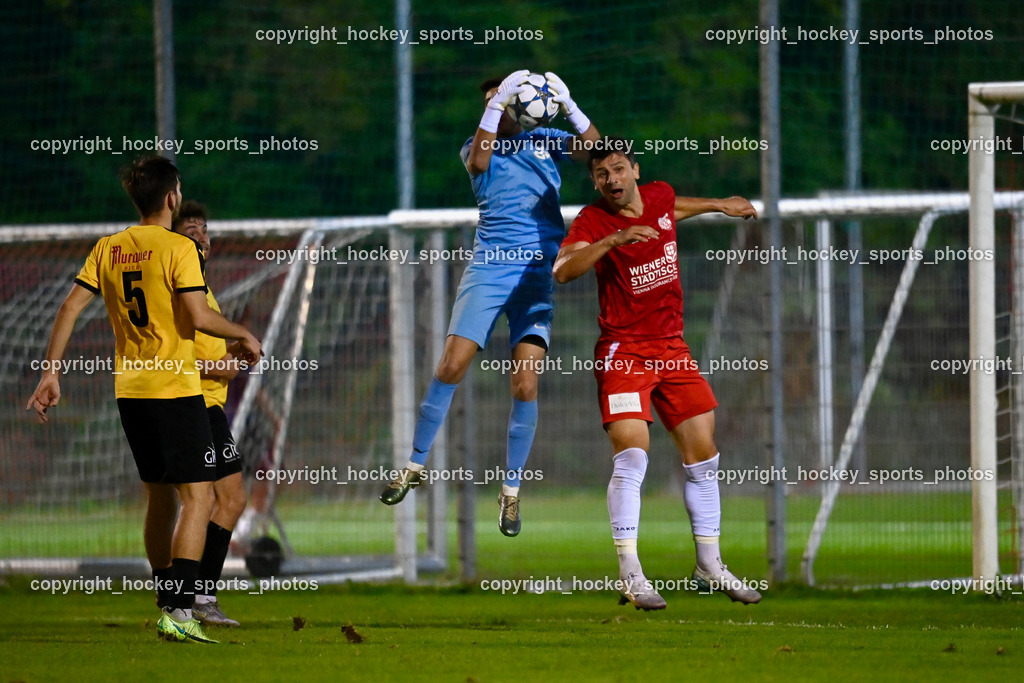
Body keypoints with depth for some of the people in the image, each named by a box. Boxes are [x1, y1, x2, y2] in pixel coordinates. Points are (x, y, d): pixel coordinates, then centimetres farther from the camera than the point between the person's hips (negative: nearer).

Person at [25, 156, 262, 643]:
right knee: (197, 496, -6)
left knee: (159, 496, 18)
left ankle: (168, 605, 24)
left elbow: (71, 306, 4)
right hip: (175, 387, -7)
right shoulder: (178, 249, -11)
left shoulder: (108, 248, 8)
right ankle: (178, 610, -17)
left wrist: (51, 372, 6)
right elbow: (198, 317, -19)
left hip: (129, 390, 7)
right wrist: (244, 335, -1)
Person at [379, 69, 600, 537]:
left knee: (525, 384, -8)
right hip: (489, 265, 0)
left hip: (538, 271, 0)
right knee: (451, 365, -11)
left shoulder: (545, 142, 11)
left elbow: (593, 149, -3)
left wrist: (568, 107, -16)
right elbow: (478, 162, -14)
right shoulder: (478, 145, 9)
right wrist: (498, 106, -21)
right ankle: (416, 465, 4)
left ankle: (511, 490, 3)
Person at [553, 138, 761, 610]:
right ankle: (630, 575, -18)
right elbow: (563, 270, -29)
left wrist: (720, 206, 41)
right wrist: (614, 239, -37)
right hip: (623, 349, -6)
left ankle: (709, 567, 21)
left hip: (672, 348, 6)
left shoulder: (659, 197, 5)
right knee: (632, 453, -20)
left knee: (703, 454, 8)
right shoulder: (592, 221, -11)